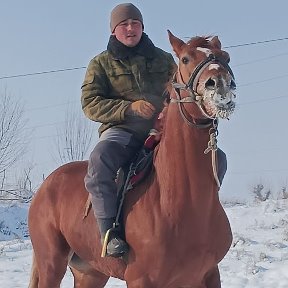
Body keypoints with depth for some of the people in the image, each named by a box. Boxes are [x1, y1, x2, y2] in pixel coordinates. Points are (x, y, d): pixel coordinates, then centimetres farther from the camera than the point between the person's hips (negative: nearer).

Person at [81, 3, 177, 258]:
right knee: (100, 160, -38)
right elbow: (90, 103, 1)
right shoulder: (101, 63, 11)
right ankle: (109, 231, -29)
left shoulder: (163, 59, 18)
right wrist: (130, 108, -14)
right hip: (122, 131, -3)